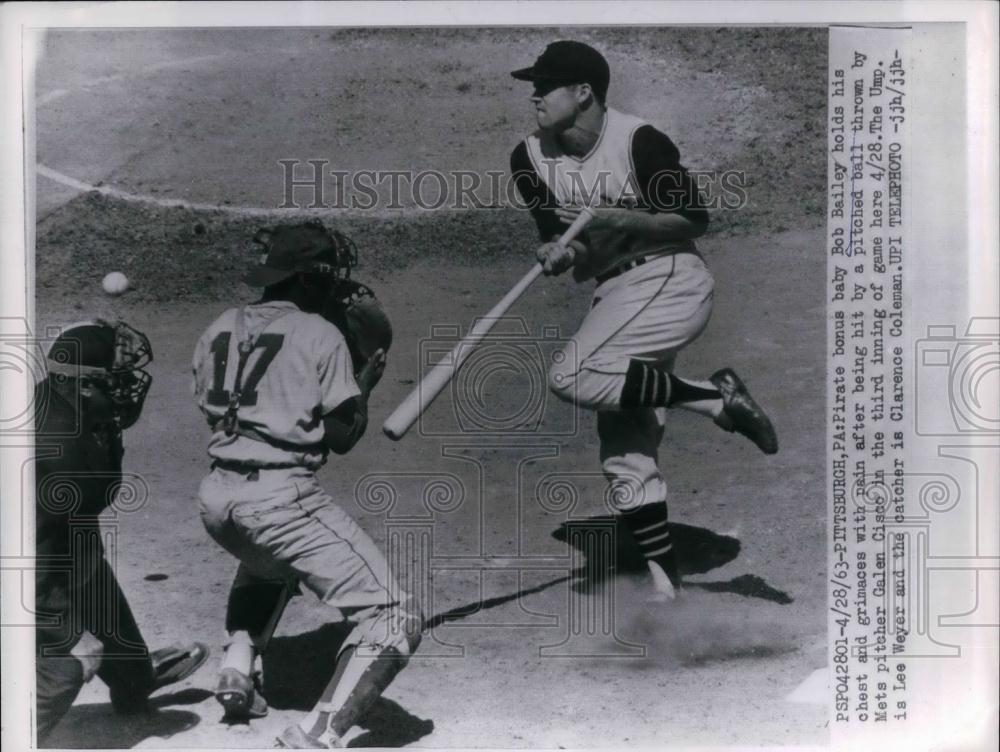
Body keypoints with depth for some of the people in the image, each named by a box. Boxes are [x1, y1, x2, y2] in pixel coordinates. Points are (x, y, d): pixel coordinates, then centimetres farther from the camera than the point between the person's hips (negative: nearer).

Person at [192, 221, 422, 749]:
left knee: (266, 562, 42)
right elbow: (343, 437, -2)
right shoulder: (320, 335, -1)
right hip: (280, 499, -7)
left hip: (216, 500, 7)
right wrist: (366, 381, 15)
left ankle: (238, 670, 26)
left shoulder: (218, 331, 14)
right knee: (394, 619, -5)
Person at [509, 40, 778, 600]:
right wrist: (559, 253, -18)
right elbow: (556, 239, 5)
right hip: (613, 296, 7)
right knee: (624, 450, 4)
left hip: (671, 282, -7)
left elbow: (695, 221, -11)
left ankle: (717, 396, -13)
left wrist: (617, 219, -22)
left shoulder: (639, 141, -14)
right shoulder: (531, 158, 3)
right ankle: (665, 585, 14)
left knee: (572, 378, -26)